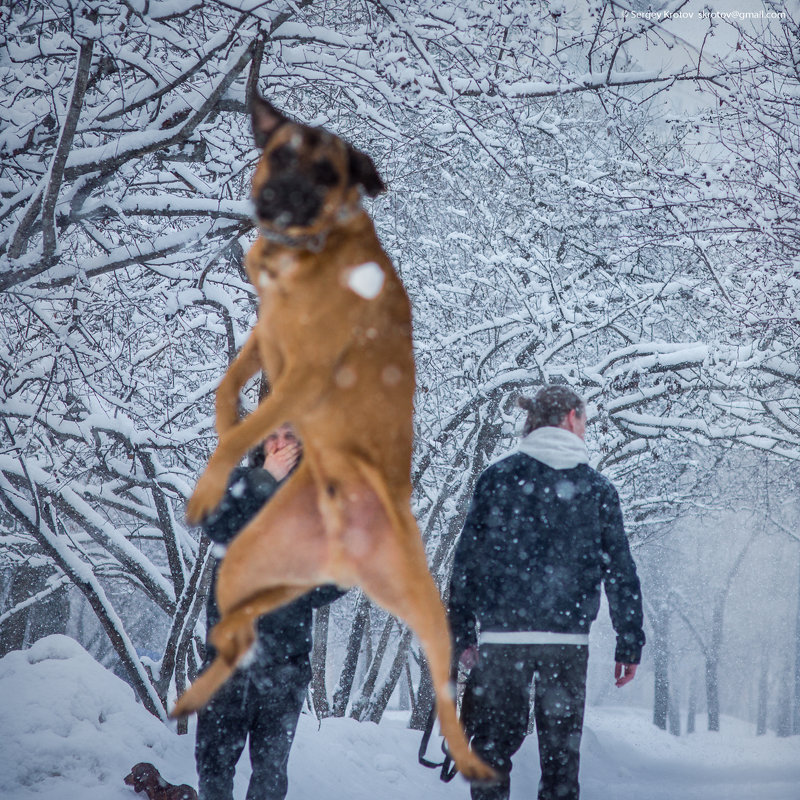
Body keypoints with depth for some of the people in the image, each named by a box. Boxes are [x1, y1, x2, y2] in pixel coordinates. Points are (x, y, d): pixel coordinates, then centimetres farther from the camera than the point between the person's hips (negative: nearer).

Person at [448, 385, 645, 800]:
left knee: (493, 742, 7)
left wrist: (462, 632, 4)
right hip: (568, 639, 1)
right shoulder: (597, 487, 5)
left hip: (502, 634, 0)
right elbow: (621, 571, 4)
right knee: (561, 750, 8)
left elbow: (467, 559, 0)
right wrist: (630, 643, 10)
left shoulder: (498, 477, 3)